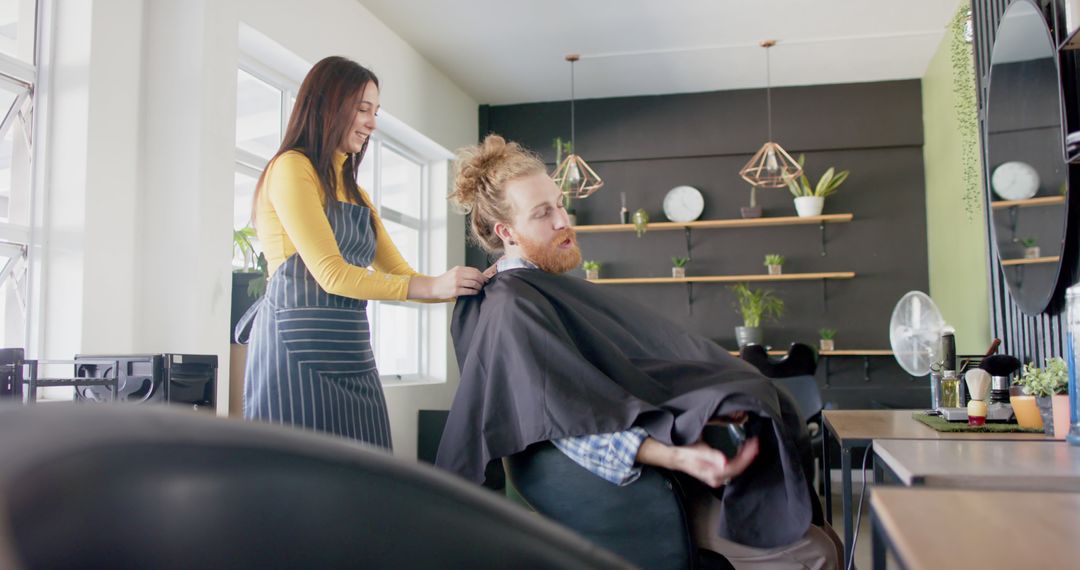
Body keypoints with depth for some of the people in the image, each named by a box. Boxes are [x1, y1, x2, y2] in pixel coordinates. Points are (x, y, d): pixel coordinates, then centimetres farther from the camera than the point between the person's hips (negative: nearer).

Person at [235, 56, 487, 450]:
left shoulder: (354, 192, 22)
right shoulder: (292, 168, -4)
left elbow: (400, 274, 16)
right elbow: (331, 274, -14)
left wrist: (472, 285, 0)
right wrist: (433, 286, -17)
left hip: (352, 357, 8)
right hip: (298, 352, -8)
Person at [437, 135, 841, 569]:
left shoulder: (554, 290, 16)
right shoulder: (510, 310, -14)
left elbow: (649, 353, 15)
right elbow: (571, 420, -24)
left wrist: (720, 404, 1)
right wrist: (675, 456, -35)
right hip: (627, 484, -9)